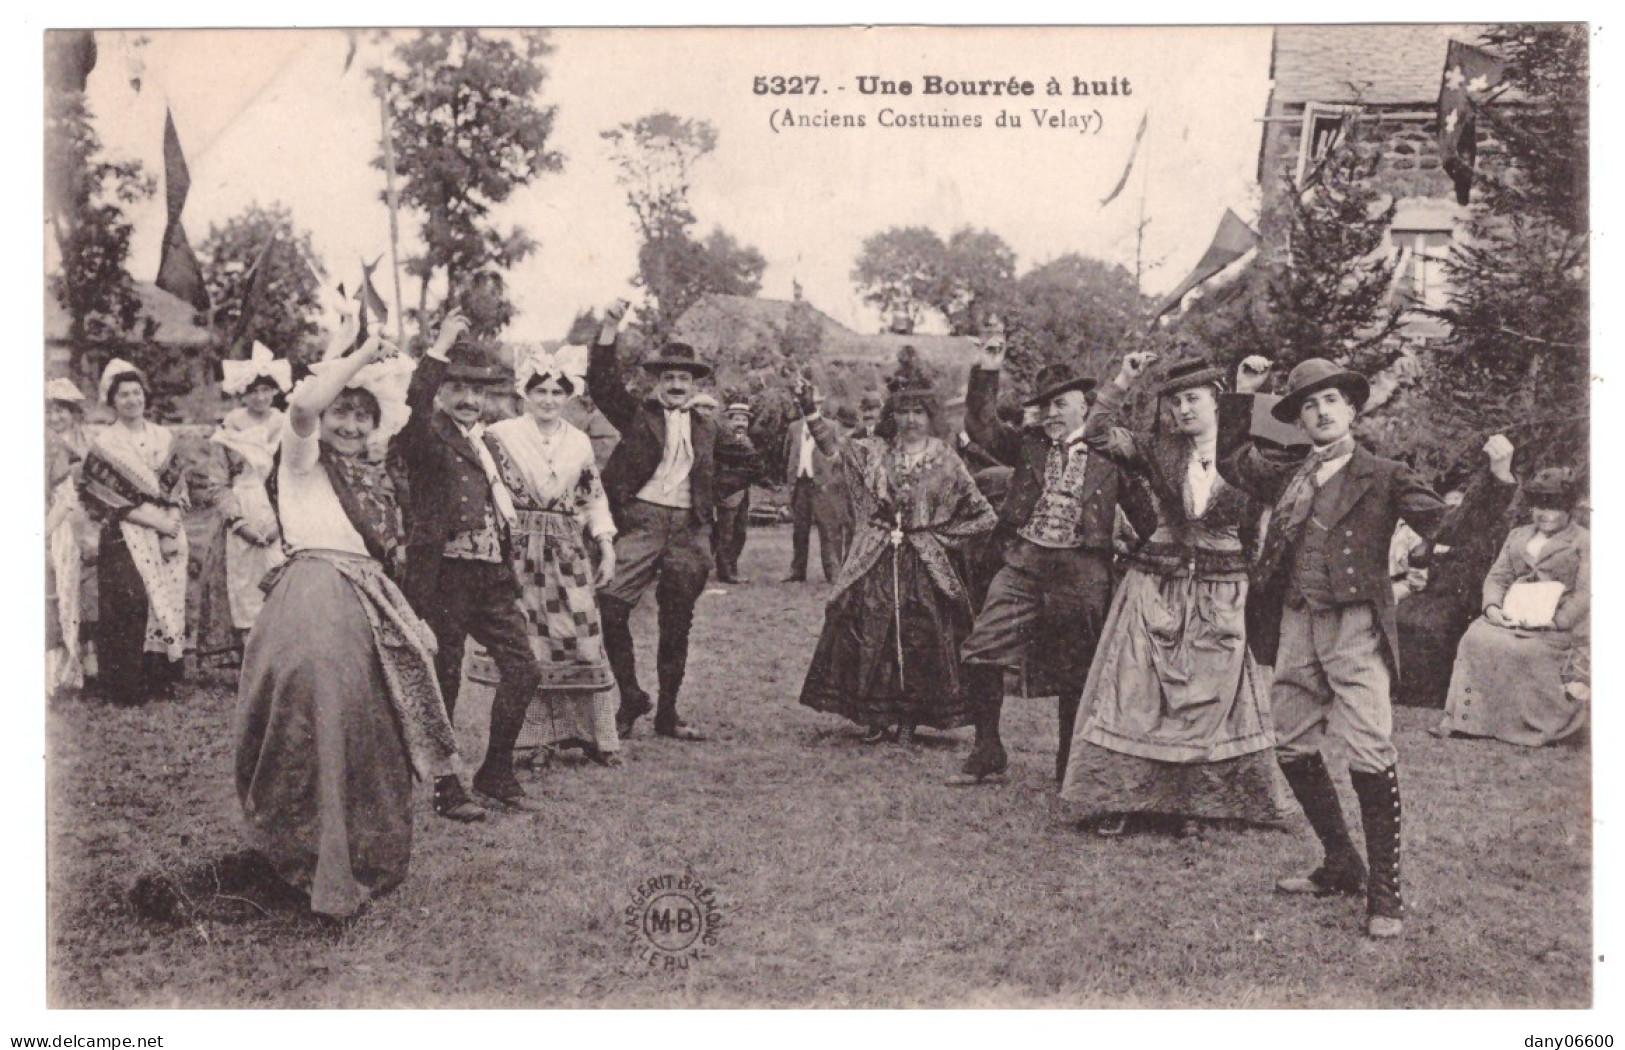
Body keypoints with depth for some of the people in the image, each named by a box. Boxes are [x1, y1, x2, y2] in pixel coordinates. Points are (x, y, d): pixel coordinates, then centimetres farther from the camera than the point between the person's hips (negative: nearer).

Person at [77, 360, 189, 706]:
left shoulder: (163, 438, 11)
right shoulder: (105, 444, -2)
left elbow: (178, 487, 11)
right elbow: (96, 494, -6)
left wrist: (171, 524, -6)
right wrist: (152, 519, -11)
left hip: (168, 535, 4)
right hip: (125, 538, -4)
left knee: (168, 603, 1)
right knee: (131, 604, -11)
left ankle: (162, 682, 10)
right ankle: (128, 687, -4)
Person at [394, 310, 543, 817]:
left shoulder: (486, 442, 18)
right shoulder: (427, 437, -5)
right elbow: (411, 407, -30)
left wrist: (509, 573, 20)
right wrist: (440, 348, -32)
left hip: (491, 577, 7)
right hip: (442, 578, -7)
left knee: (524, 670, 3)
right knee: (442, 685, 2)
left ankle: (497, 774, 18)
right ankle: (447, 789, 14)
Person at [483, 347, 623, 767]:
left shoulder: (579, 442, 12)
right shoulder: (501, 436, 0)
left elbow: (594, 499, 15)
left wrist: (607, 550, 8)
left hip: (569, 553, 3)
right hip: (519, 551, -3)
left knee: (582, 638, 1)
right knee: (524, 643, -2)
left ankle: (594, 734, 10)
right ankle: (532, 737, 7)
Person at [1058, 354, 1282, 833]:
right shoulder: (1158, 449, 2)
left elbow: (1258, 533, 2)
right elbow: (1098, 436, -9)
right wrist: (1121, 384, -15)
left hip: (1221, 594, 0)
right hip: (1155, 586, 1)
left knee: (1211, 695, 4)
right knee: (1137, 691, 1)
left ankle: (1195, 802, 15)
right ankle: (1118, 798, 8)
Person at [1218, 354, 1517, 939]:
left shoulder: (1384, 477, 4)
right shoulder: (1288, 478, 17)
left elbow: (1449, 527, -4)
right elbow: (1232, 462, 30)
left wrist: (1497, 480, -19)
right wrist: (1241, 394, 22)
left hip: (1355, 628, -6)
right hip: (1295, 628, 6)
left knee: (1370, 755, -13)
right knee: (1293, 749, 10)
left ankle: (1384, 895, -4)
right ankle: (1341, 868, 26)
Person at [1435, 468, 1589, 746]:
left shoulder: (1584, 543, 5)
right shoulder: (1517, 536, 22)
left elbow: (1584, 595, -5)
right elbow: (1497, 577, 15)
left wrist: (1552, 621, -18)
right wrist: (1493, 608, -6)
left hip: (1555, 626, -5)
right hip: (1510, 617, 5)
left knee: (1517, 649, -32)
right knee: (1475, 638, -23)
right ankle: (1462, 717, -25)